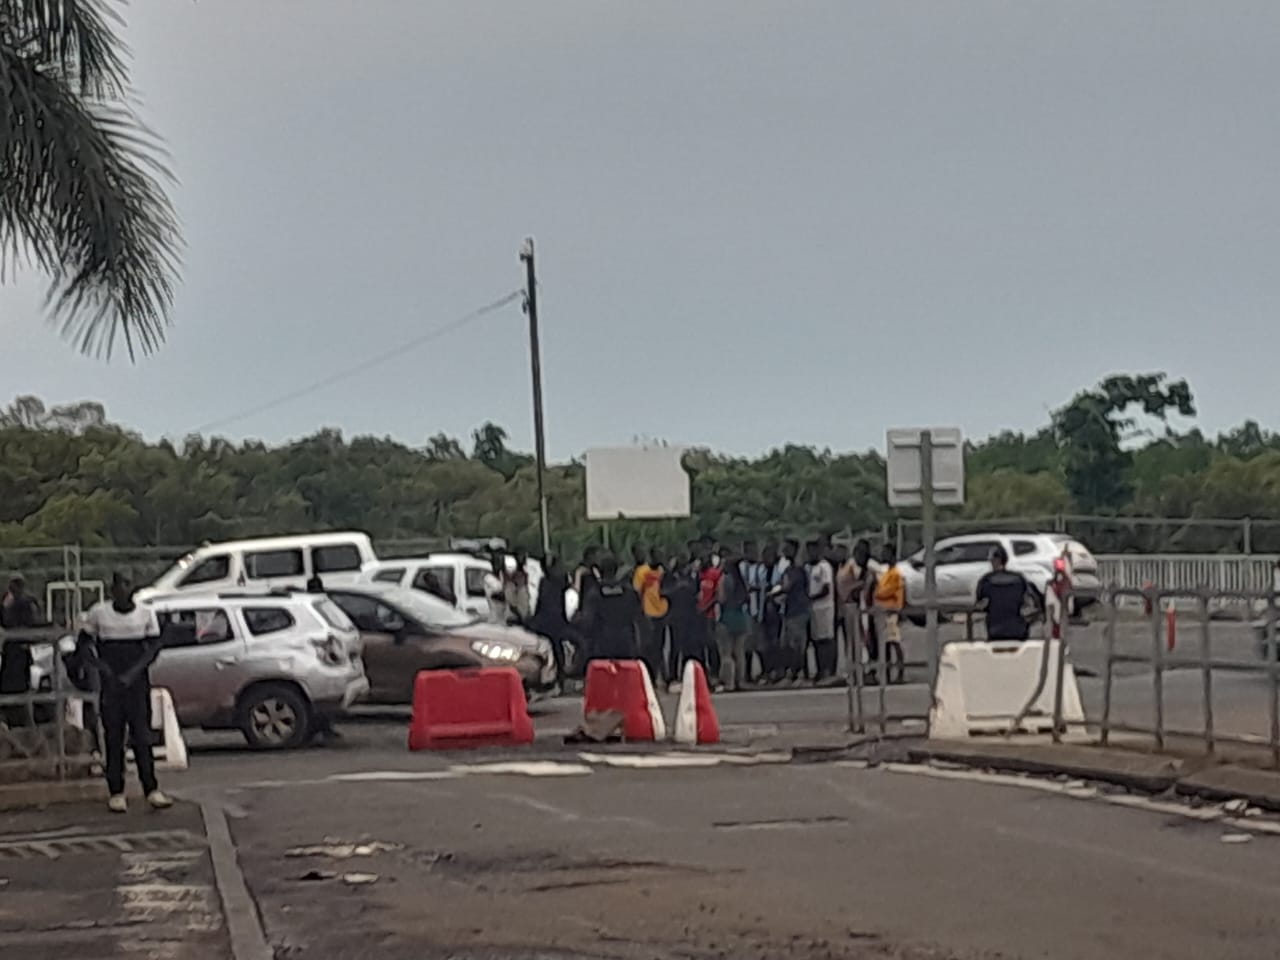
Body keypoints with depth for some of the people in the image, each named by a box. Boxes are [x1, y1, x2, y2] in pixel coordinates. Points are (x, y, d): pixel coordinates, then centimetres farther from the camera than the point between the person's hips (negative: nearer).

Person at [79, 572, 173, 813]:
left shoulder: (145, 613, 1)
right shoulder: (98, 612, 0)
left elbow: (154, 645, 1)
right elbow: (85, 639, 9)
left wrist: (134, 671, -12)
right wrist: (98, 663, -7)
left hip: (137, 682, 0)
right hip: (110, 683, 0)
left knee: (141, 737, -1)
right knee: (113, 737, 2)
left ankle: (152, 791, 1)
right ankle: (116, 793, 7)